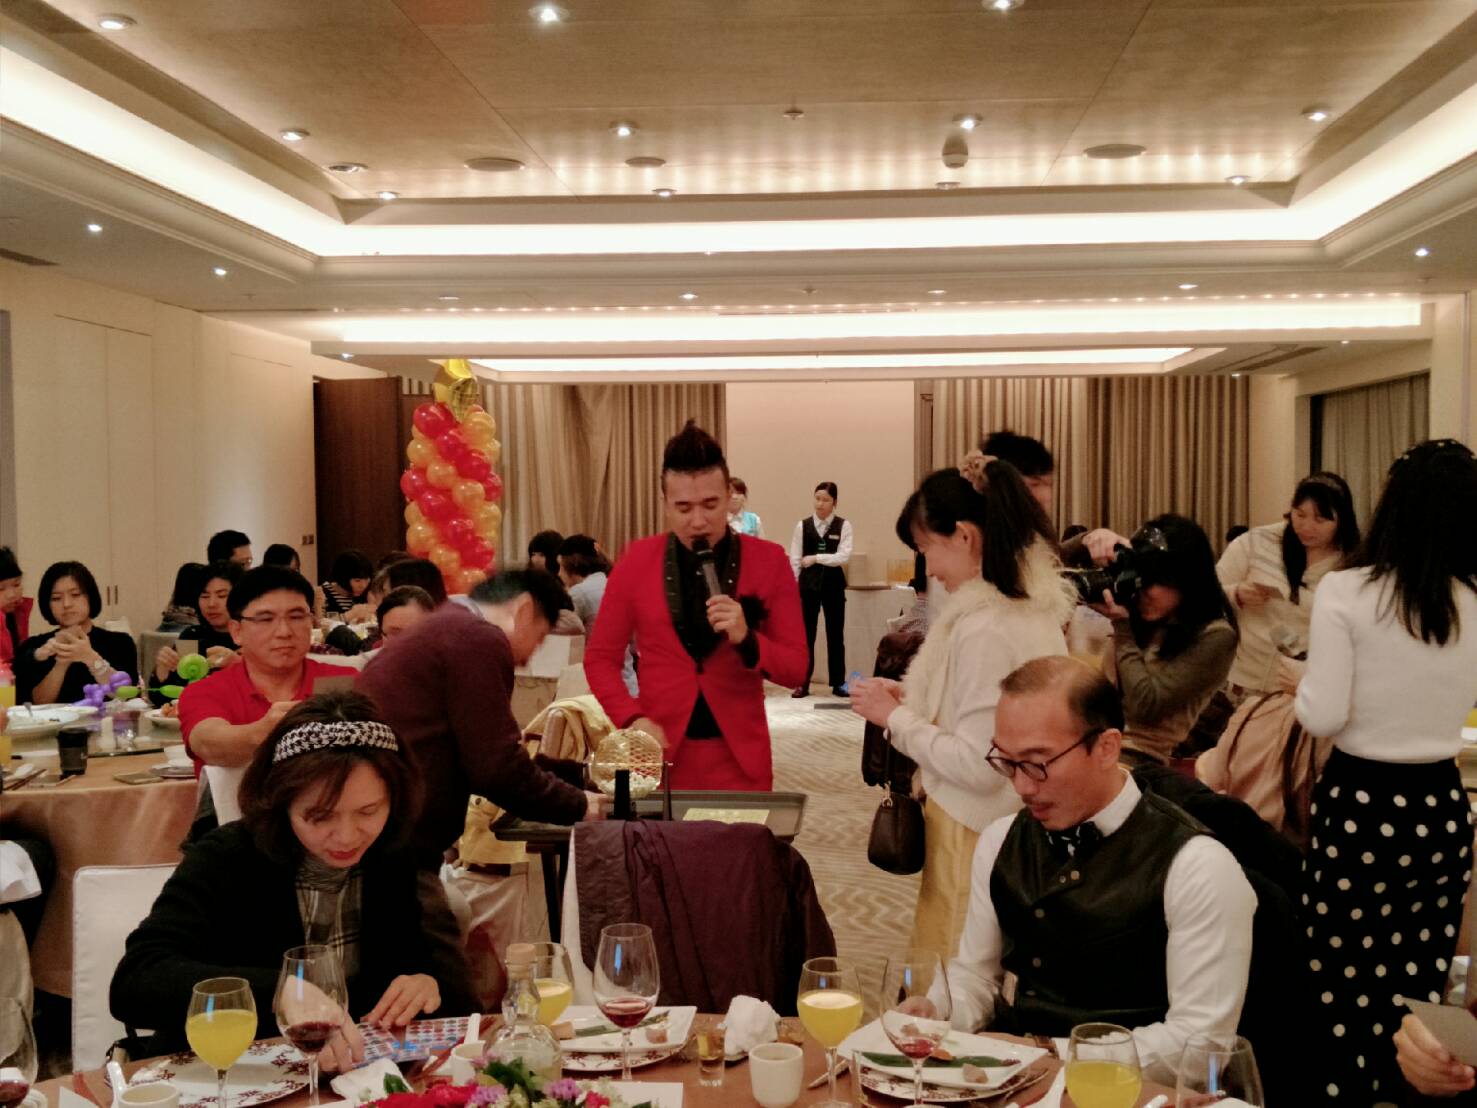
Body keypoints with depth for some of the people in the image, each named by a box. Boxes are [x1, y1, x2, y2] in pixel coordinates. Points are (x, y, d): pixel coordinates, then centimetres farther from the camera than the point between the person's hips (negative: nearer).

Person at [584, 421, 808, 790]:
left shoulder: (768, 561, -2)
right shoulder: (637, 560, -1)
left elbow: (795, 669, -2)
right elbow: (600, 657, 5)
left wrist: (746, 639, -20)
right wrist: (632, 720, -10)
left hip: (739, 761, 0)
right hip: (660, 757, 0)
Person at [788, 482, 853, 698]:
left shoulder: (843, 526, -1)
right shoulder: (803, 526, 2)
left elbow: (844, 556, -12)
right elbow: (794, 560, 2)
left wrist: (816, 558, -17)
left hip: (833, 584, 0)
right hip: (808, 584, 1)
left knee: (835, 635, 6)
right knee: (806, 635, 4)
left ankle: (838, 683, 13)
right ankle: (803, 683, 11)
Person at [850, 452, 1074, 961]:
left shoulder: (984, 629, -21)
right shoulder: (1036, 607, 5)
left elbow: (978, 764, -21)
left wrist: (897, 717, -11)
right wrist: (917, 699, 9)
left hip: (975, 834, -9)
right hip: (1016, 824, 9)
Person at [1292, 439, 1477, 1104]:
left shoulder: (1345, 592, -12)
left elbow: (1323, 716, -12)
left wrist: (1301, 677, 6)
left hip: (1360, 807, -4)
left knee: (1346, 996, 6)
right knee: (1419, 991, 13)